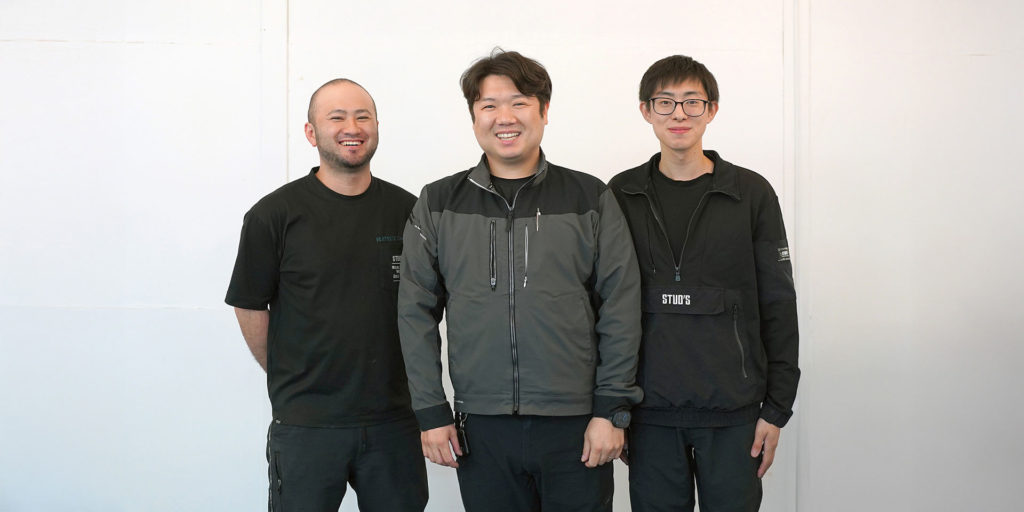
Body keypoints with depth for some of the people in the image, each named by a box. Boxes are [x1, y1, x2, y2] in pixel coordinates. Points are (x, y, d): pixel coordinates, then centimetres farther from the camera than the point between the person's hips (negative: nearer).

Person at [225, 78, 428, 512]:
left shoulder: (407, 210, 4)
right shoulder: (275, 214, -5)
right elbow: (250, 308, 1)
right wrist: (289, 378, 3)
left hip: (393, 418, 3)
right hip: (305, 423, -2)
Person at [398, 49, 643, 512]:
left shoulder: (591, 199, 2)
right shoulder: (438, 204, 5)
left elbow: (620, 310, 1)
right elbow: (416, 313, 7)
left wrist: (612, 410, -4)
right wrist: (431, 412, 2)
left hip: (576, 426, -1)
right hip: (482, 428, 1)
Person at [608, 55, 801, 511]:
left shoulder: (751, 194, 2)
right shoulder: (621, 196, 6)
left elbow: (778, 306, 3)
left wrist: (776, 408, -1)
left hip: (733, 414, -1)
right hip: (650, 413, 1)